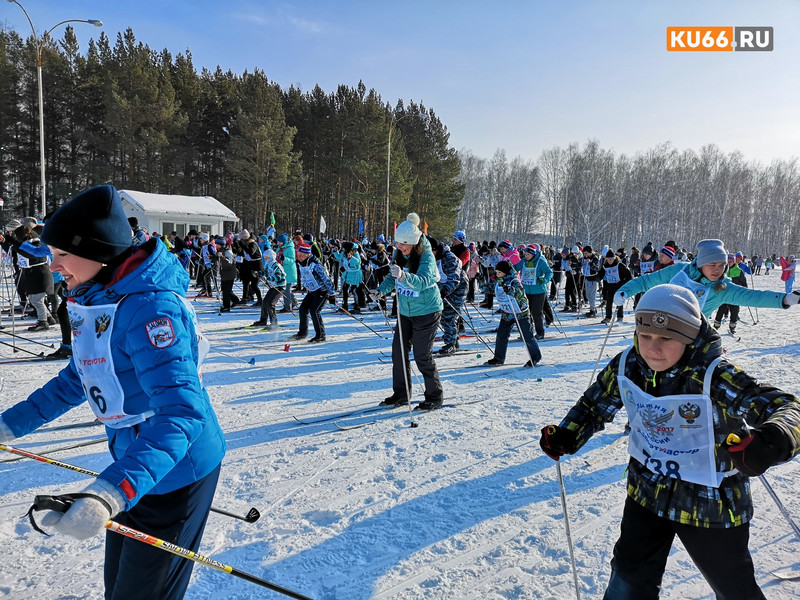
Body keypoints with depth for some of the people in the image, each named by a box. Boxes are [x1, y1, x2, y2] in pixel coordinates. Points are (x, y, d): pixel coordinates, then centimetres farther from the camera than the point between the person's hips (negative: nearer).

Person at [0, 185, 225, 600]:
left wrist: (108, 493, -48)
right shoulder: (96, 301, 1)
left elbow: (181, 412, -38)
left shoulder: (150, 308, -29)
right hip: (134, 465, 9)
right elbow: (78, 380, 15)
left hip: (174, 474, -9)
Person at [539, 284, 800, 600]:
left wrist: (769, 442, -56)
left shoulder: (714, 377, -28)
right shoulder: (626, 367, -13)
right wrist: (565, 437, -11)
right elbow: (595, 404, 3)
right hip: (647, 494, 4)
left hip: (710, 504, -3)